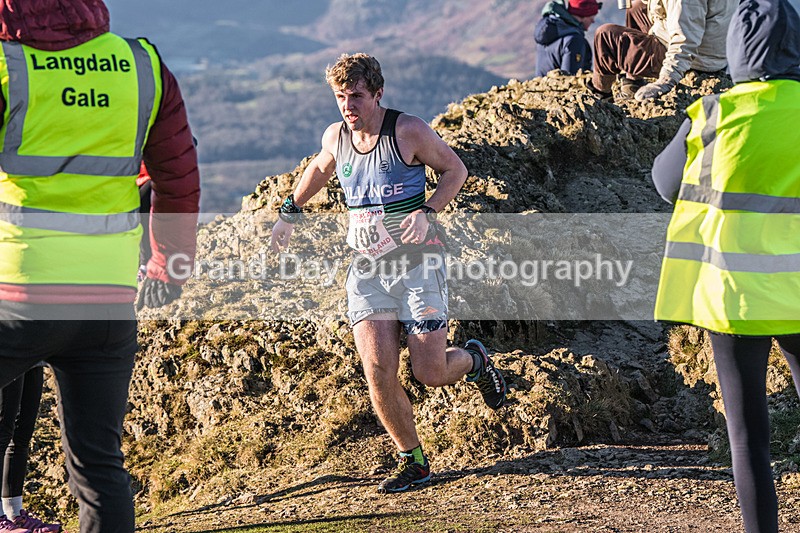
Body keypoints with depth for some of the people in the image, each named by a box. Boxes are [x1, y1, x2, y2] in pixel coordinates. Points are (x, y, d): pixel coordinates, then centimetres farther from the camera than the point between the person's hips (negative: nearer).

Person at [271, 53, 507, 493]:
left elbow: (455, 169, -1)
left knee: (430, 373, -6)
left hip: (417, 264, -4)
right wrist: (290, 213, 31)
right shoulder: (336, 137, 4)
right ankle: (412, 462, 7)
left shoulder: (408, 131, -11)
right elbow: (319, 169, 27)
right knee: (378, 373, -11)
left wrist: (426, 212, -15)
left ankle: (475, 361, 31)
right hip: (367, 271, 4)